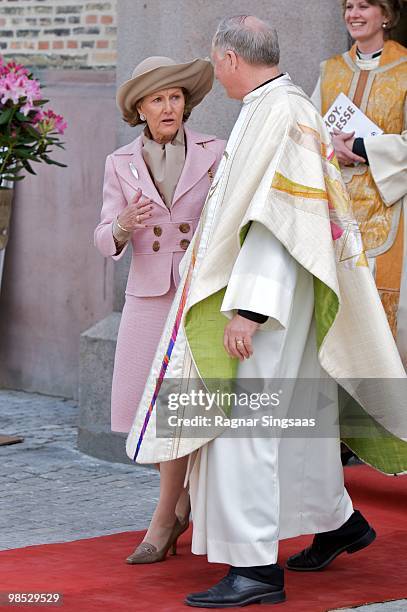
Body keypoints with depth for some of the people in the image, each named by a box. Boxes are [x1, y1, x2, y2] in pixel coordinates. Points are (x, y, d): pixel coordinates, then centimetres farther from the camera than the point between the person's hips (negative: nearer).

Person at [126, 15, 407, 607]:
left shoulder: (281, 114, -18)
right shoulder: (273, 108, 13)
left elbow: (278, 220, -25)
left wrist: (248, 307, -28)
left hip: (264, 293, -10)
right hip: (264, 294, 10)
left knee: (242, 423, -11)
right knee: (296, 414, 20)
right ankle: (338, 522, 35)